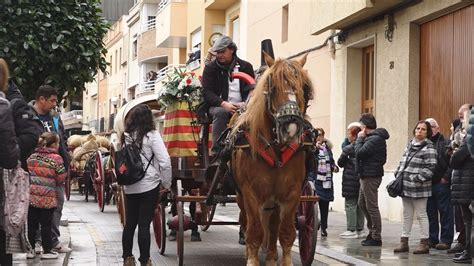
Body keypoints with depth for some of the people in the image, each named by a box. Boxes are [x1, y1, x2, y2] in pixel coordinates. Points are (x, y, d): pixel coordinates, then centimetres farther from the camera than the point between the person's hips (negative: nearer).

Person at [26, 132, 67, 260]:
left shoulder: (32, 156, 7)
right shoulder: (56, 158, -7)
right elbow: (61, 179, -5)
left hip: (31, 195, 4)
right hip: (47, 197, -4)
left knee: (31, 224, 9)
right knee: (46, 224, 4)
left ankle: (30, 250, 13)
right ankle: (47, 250, 10)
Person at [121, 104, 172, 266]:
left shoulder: (126, 136, 4)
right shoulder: (151, 135, -10)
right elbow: (165, 161, -14)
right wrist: (166, 183, -3)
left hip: (130, 187, 4)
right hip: (149, 186, -4)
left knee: (130, 223, 13)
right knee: (144, 224, -1)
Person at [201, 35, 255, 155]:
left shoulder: (246, 66, 11)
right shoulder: (210, 68, 8)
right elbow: (206, 92, -1)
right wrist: (224, 104, -19)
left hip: (241, 106, 1)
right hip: (219, 105, -1)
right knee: (220, 112, -36)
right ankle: (216, 154, -36)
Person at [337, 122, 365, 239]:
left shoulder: (348, 148, -11)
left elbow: (340, 162, -1)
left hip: (350, 179, -6)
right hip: (362, 178, 6)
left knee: (350, 204, -2)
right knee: (360, 204, 12)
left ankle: (352, 230, -3)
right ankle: (360, 229, 15)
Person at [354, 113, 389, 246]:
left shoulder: (375, 139, -18)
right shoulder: (373, 137, 14)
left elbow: (359, 153, -22)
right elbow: (361, 153, 13)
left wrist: (359, 138, -10)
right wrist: (361, 139, 3)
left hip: (371, 176, -11)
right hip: (367, 175, 11)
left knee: (372, 207, -4)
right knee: (362, 203, 18)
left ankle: (376, 237, 3)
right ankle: (372, 231, 26)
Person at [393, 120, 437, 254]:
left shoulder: (429, 148, -8)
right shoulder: (409, 145, 14)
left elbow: (431, 167, -15)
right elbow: (402, 163, 20)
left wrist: (419, 178, -20)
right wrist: (398, 175, 8)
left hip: (419, 188, -7)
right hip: (405, 186, 7)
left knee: (421, 214, 0)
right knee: (407, 215, 12)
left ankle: (424, 243, 7)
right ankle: (404, 242, 18)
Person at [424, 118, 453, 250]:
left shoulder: (445, 143, -3)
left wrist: (446, 177, -14)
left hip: (442, 184, -5)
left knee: (445, 212, -1)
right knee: (430, 213, 10)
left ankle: (446, 240, 3)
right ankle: (432, 239, 17)